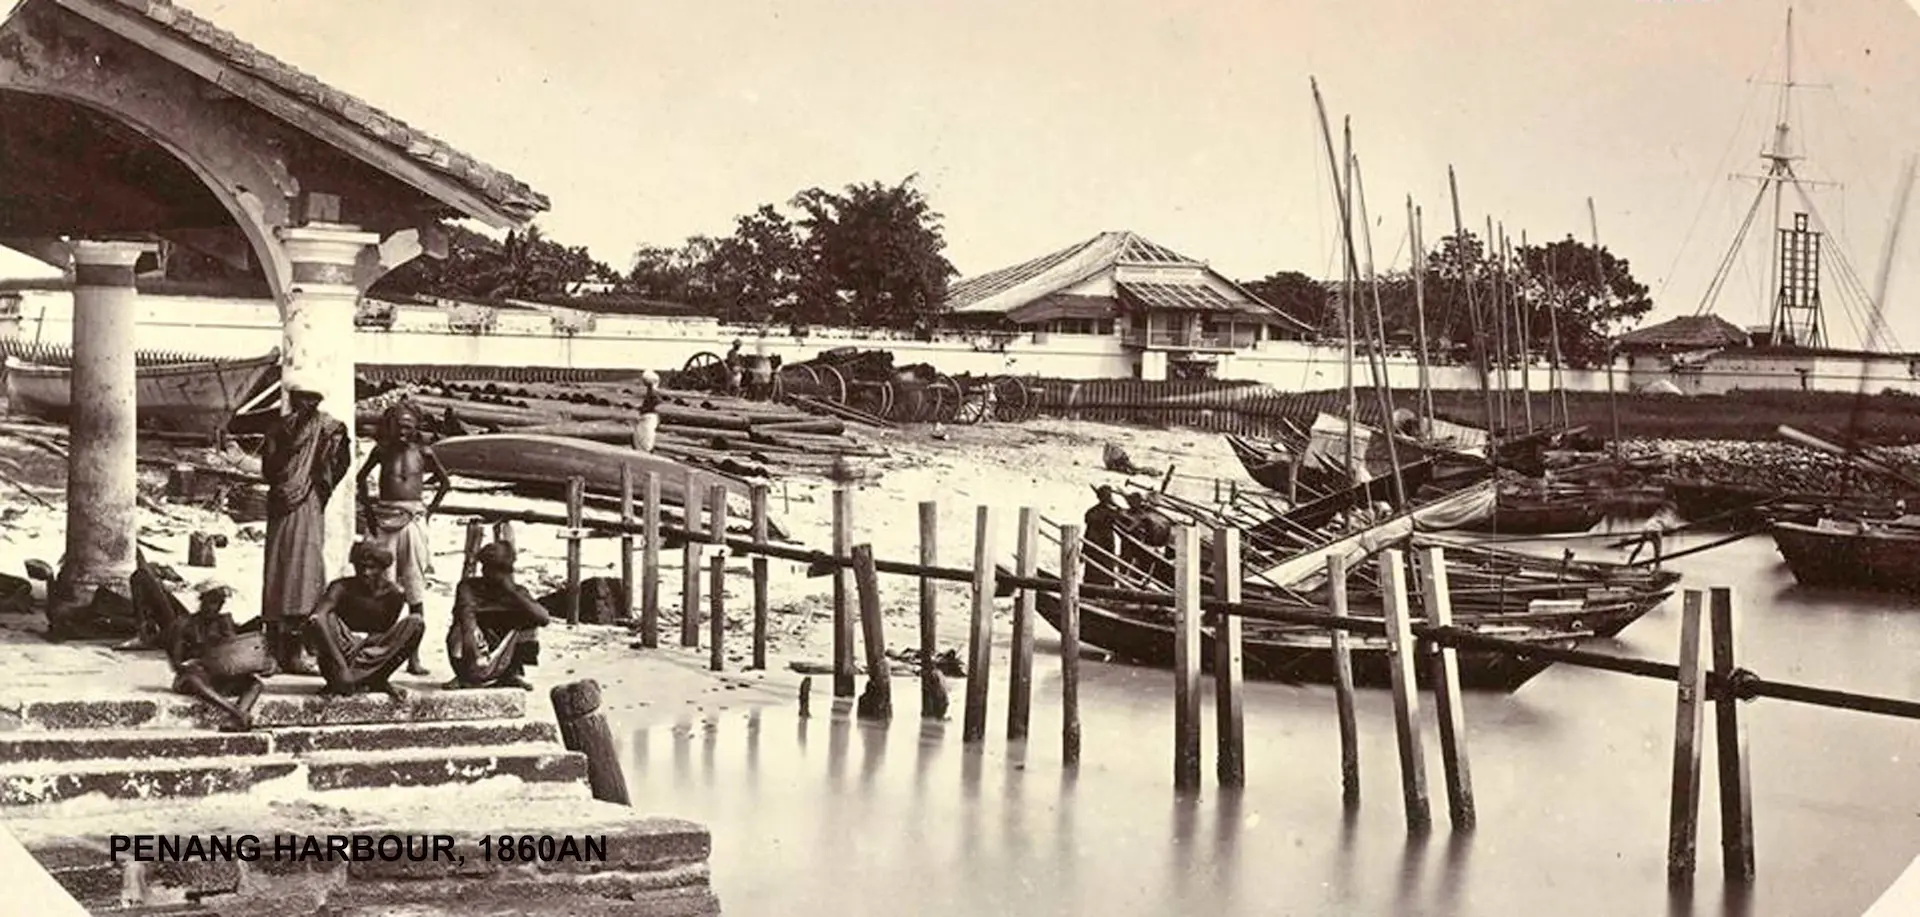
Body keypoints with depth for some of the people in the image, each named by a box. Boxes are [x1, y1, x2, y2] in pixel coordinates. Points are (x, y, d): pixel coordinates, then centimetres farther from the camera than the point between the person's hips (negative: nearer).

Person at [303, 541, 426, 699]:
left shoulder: (392, 593, -5)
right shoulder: (342, 588, -14)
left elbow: (386, 631, 2)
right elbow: (317, 617, -33)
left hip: (373, 654, 3)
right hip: (344, 649, -2)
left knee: (416, 623, -17)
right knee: (318, 621, -30)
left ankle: (375, 679, -19)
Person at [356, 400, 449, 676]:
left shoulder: (423, 452, 2)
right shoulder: (382, 451, 4)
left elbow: (445, 482, 13)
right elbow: (361, 478, 16)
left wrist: (431, 509, 6)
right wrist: (368, 507, 6)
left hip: (413, 520, -1)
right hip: (385, 520, 1)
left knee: (415, 590, -2)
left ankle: (414, 656, -1)